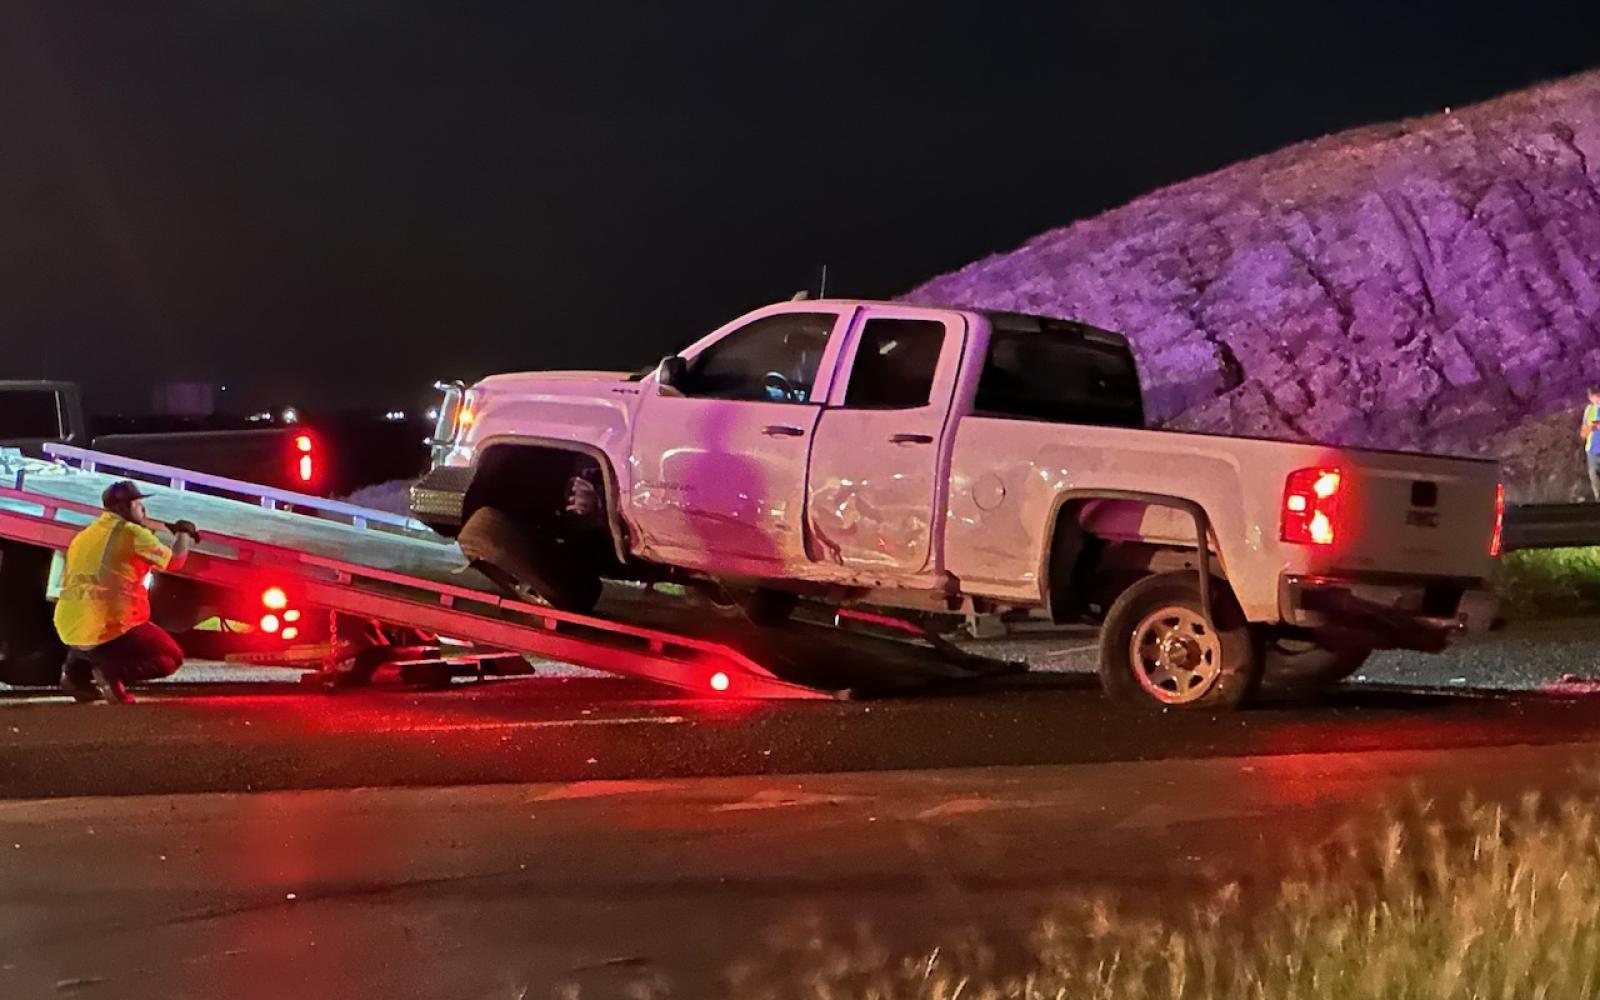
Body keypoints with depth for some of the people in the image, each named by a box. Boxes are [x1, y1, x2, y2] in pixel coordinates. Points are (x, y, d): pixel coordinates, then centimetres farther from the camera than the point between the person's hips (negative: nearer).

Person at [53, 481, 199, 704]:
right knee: (171, 658, 7)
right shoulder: (132, 533, -4)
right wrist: (183, 533, 21)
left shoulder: (85, 536, 18)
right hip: (109, 628, -7)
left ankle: (76, 670, 14)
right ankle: (112, 671, -16)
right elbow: (174, 561, 1)